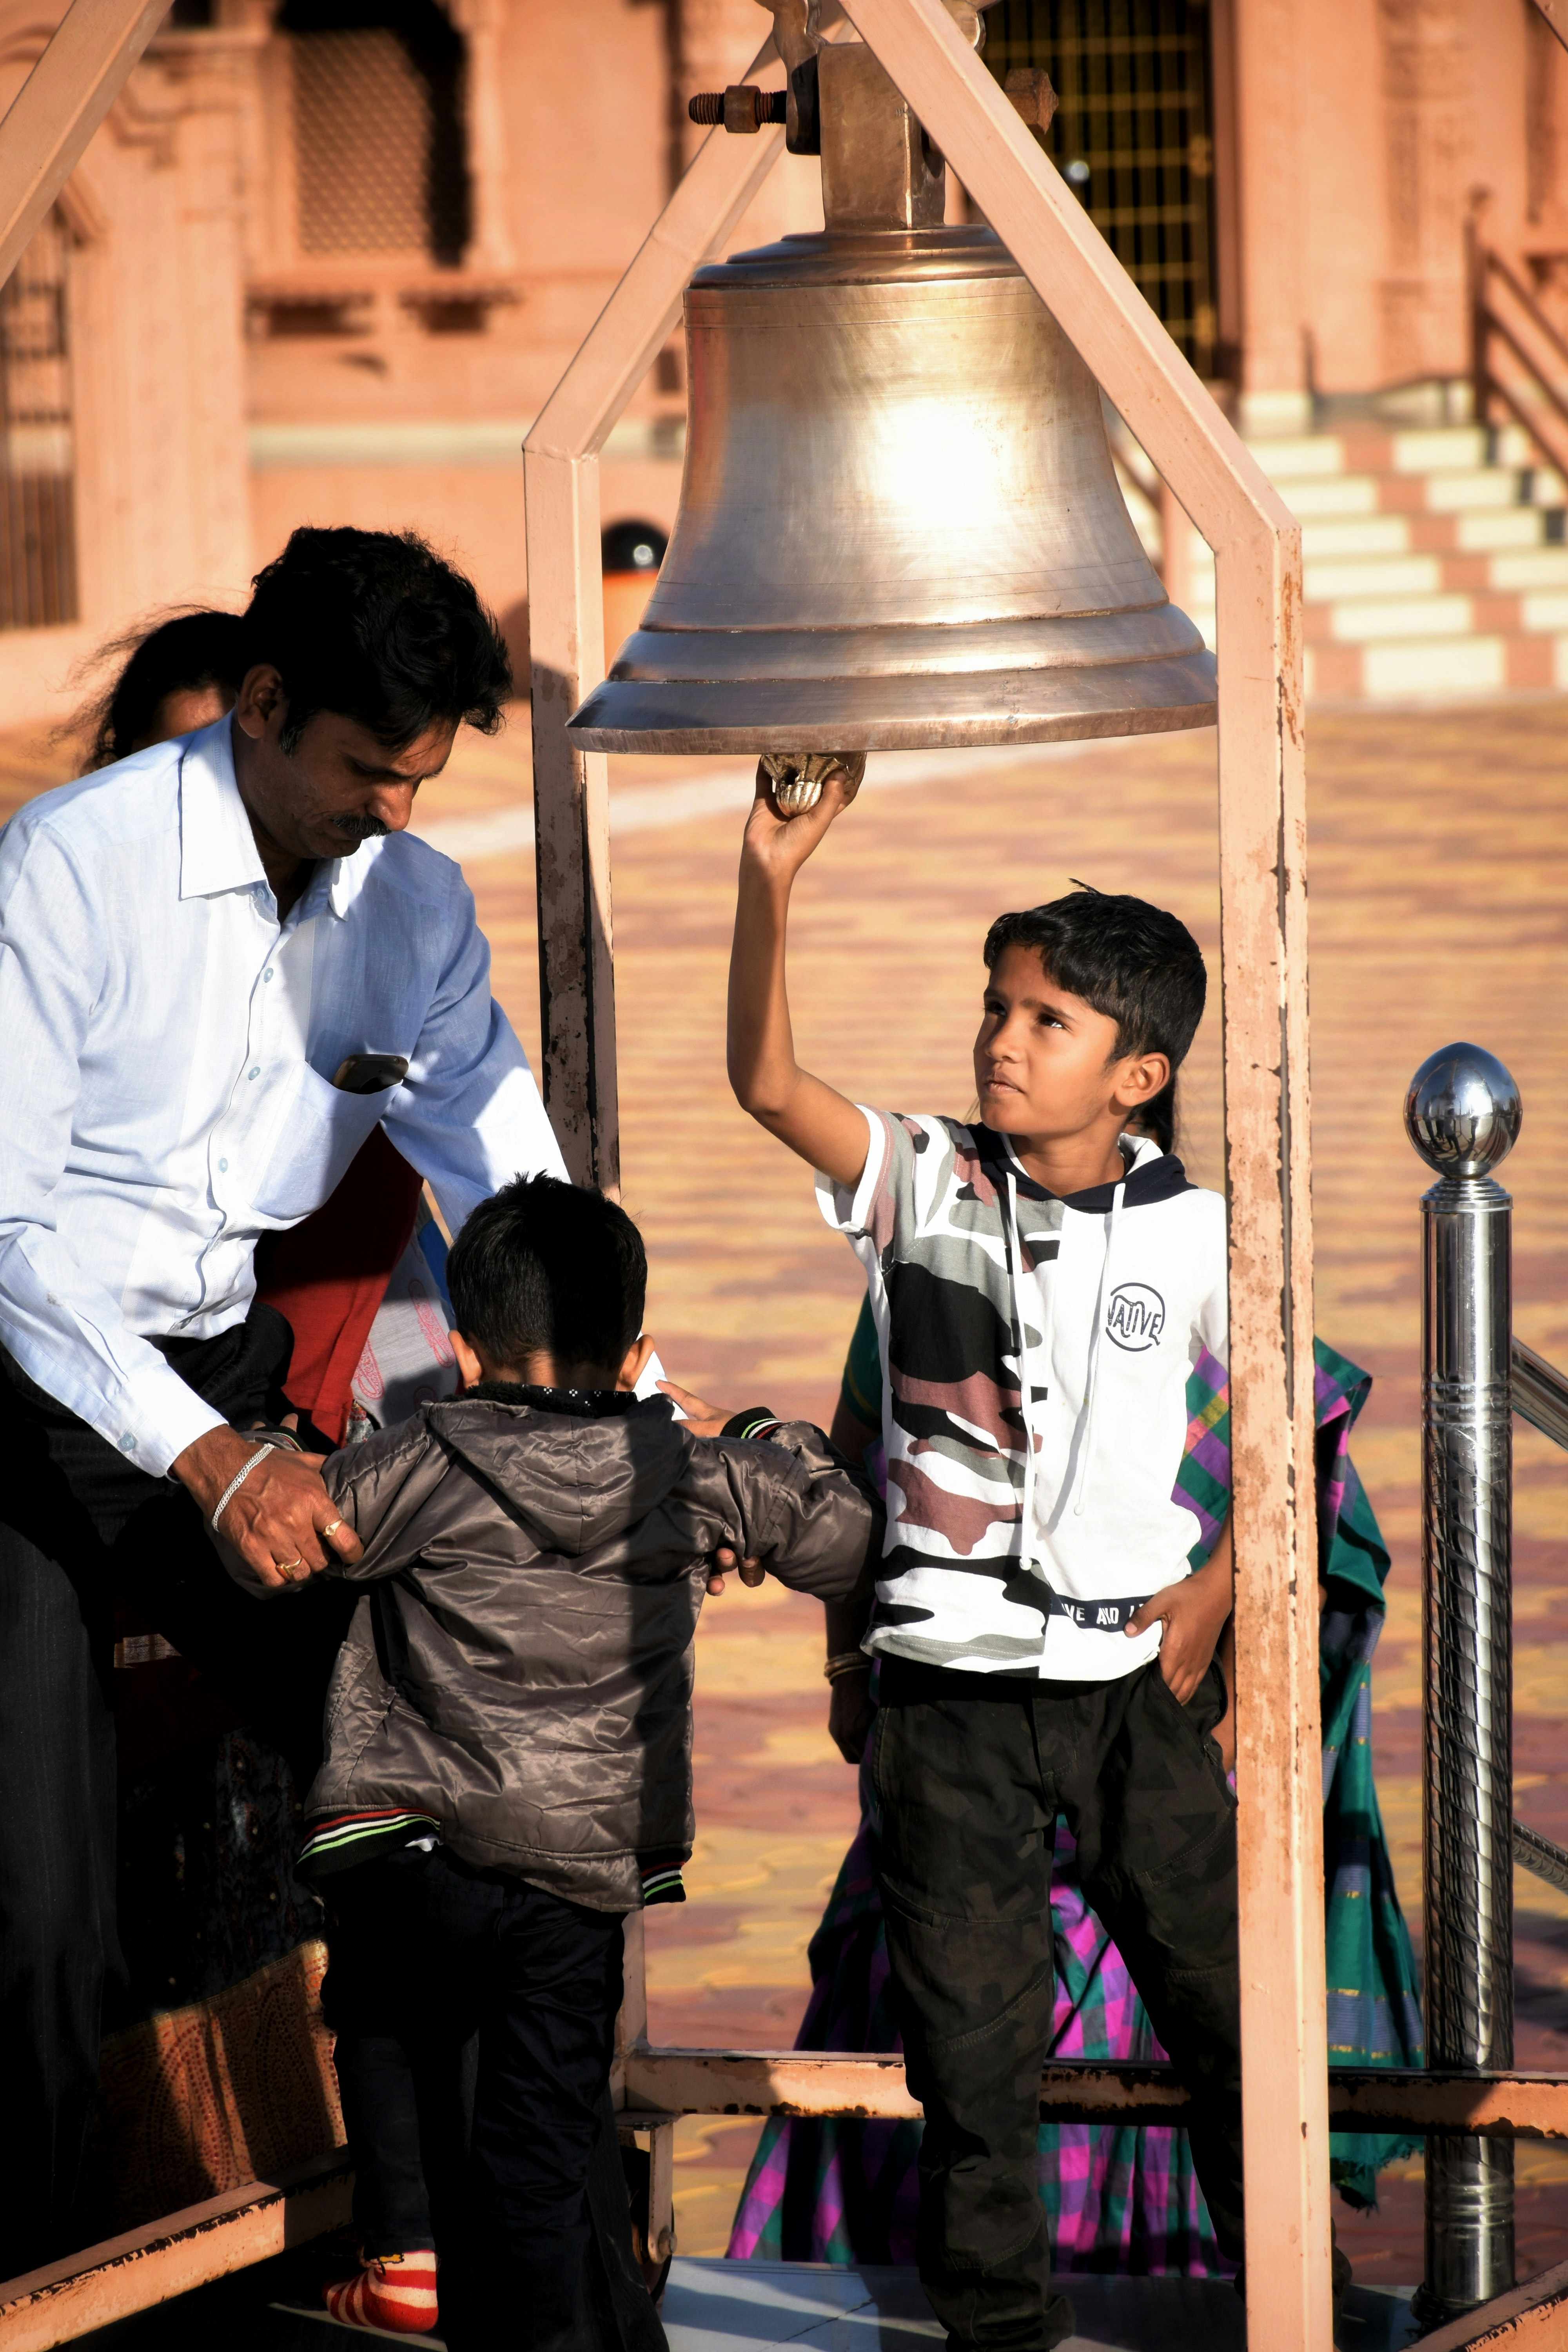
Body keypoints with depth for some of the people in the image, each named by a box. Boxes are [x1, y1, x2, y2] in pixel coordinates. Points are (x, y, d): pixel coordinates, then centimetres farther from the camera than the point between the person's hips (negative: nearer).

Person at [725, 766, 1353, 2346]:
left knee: (1213, 1980, 8)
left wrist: (1214, 1594, -3)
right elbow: (768, 1084, -19)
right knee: (969, 2016, 6)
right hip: (953, 1679, 0)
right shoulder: (922, 1182, -4)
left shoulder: (1190, 1237, -4)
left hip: (1133, 1675, 0)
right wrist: (770, 876, -30)